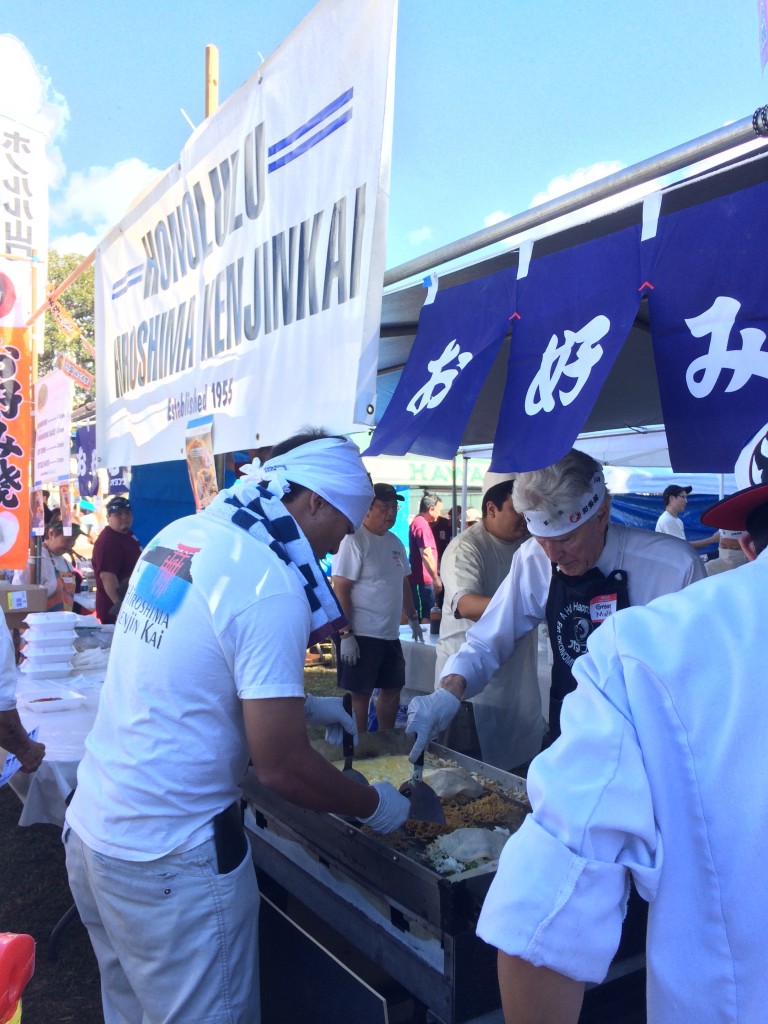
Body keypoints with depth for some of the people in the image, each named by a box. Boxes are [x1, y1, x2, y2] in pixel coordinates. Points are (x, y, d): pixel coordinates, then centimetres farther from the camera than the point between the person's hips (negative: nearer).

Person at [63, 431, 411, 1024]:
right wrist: (374, 806, -3)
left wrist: (303, 705, 17)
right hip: (167, 863, -8)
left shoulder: (180, 535, 1)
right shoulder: (271, 586, -23)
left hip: (90, 824, 8)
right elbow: (283, 768, -20)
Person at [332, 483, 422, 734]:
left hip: (390, 634, 8)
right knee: (360, 694, 2)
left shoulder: (395, 542, 11)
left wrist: (412, 618, 23)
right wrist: (346, 634, -20)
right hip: (362, 635, -8)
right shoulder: (354, 541, -14)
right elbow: (340, 590, -17)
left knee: (393, 689, 16)